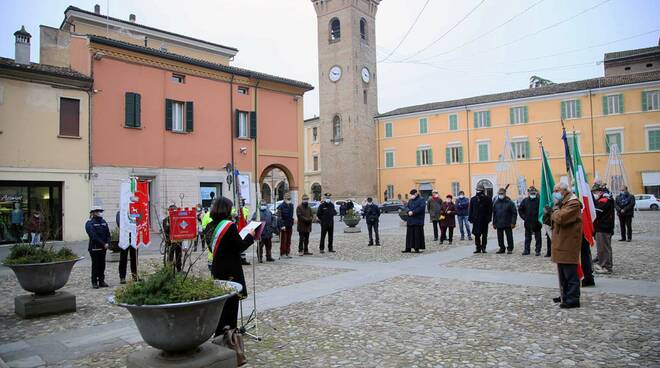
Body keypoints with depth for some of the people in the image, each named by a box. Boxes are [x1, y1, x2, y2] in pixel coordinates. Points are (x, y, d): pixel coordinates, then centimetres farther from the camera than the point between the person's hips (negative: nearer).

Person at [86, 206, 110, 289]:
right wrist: (103, 244, -17)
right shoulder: (90, 223, -7)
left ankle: (101, 281, 16)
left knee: (102, 265, 8)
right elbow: (94, 236, -15)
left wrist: (107, 243, -7)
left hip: (103, 248, 5)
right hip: (94, 248, -5)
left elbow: (108, 234, 9)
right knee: (95, 265, -1)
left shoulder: (103, 222, 11)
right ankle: (94, 282, 7)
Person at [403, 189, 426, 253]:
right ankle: (408, 248, 10)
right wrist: (409, 211, -12)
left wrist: (413, 212, -17)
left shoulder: (421, 200, -3)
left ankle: (417, 248, 4)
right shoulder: (410, 200, 17)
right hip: (410, 220, 6)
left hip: (418, 220, -6)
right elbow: (406, 206, 10)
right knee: (409, 234, 6)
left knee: (417, 235, -3)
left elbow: (421, 208, -15)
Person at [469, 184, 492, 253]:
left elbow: (490, 209, -2)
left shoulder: (487, 199, -1)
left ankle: (483, 248, 14)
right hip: (476, 220, 2)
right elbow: (470, 209, 7)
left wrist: (488, 218, -10)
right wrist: (470, 218, 0)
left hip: (484, 220, -2)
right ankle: (478, 248, 11)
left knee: (484, 235, 6)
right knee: (477, 235, 4)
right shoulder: (473, 199, 7)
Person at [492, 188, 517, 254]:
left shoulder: (509, 202, -4)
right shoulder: (496, 203, 9)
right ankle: (502, 248, 19)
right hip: (499, 224, 4)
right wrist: (494, 223, 12)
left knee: (509, 237, 1)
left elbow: (514, 213, -4)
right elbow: (494, 214, 15)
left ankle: (510, 249, 12)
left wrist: (513, 222, -11)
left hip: (508, 224, -4)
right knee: (500, 237, 8)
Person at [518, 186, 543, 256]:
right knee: (527, 237, 12)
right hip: (527, 223, 3)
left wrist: (539, 218, -7)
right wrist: (524, 217, 5)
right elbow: (520, 209, 12)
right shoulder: (525, 201, 3)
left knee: (537, 238, 5)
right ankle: (526, 250, 19)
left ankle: (537, 250, 12)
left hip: (536, 223, -3)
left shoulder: (539, 200, -8)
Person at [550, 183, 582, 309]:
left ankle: (573, 299, 0)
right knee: (562, 273, 16)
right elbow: (555, 219, 20)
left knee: (570, 274, -5)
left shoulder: (573, 203, -13)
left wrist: (555, 210, -8)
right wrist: (555, 211, 1)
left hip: (568, 246, -10)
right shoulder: (562, 203, 19)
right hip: (561, 245, 10)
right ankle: (565, 296, 25)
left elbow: (560, 218, -25)